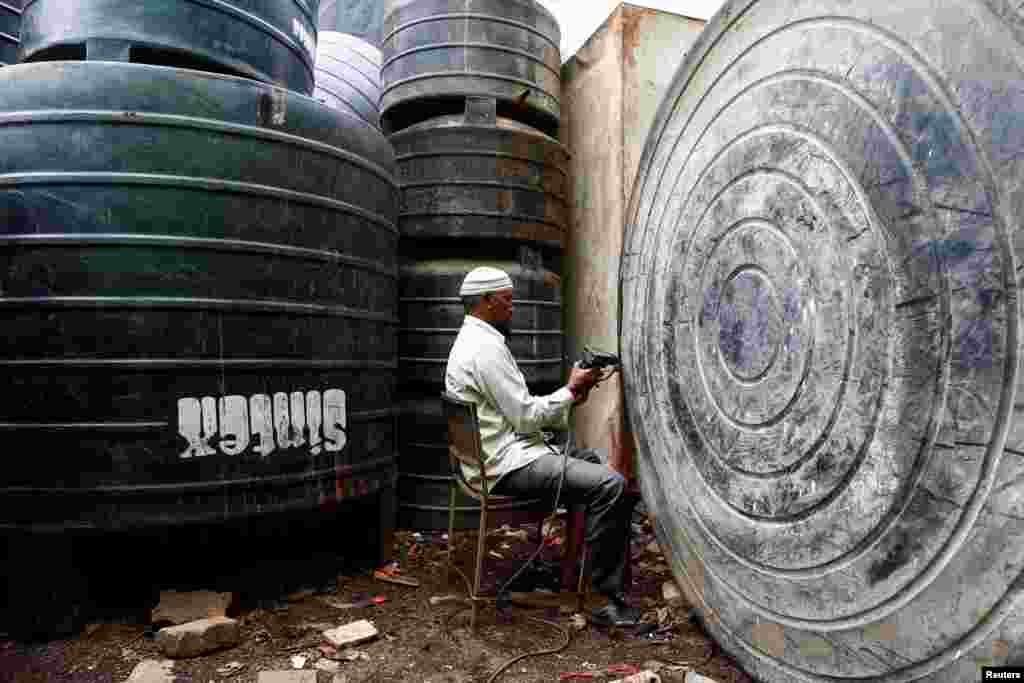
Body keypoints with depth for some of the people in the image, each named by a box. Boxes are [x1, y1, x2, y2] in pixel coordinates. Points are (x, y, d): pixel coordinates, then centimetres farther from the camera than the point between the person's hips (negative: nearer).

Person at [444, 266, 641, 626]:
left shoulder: (474, 341, 18)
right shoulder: (486, 347, -17)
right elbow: (526, 417, -18)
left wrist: (568, 398, 8)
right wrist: (571, 390, -4)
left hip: (506, 455, 11)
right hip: (508, 464, -11)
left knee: (598, 467, 15)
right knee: (610, 485, -21)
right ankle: (609, 597, -9)